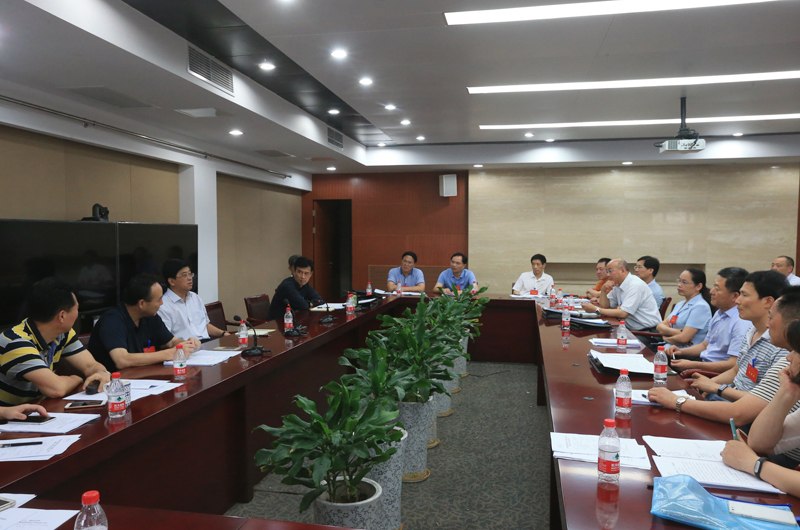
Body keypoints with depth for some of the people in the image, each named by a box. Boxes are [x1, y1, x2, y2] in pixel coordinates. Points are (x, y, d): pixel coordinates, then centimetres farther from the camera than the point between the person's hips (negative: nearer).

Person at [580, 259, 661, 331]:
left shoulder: (635, 285, -18)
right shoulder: (617, 285, 10)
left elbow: (623, 314, -24)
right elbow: (605, 306, 13)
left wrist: (596, 309, -21)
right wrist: (603, 290, -4)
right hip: (632, 330, 8)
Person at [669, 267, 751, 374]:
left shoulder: (742, 323, -20)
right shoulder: (719, 314, 13)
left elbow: (734, 365, -24)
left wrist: (693, 365, -24)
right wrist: (681, 351, 5)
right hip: (703, 363, 9)